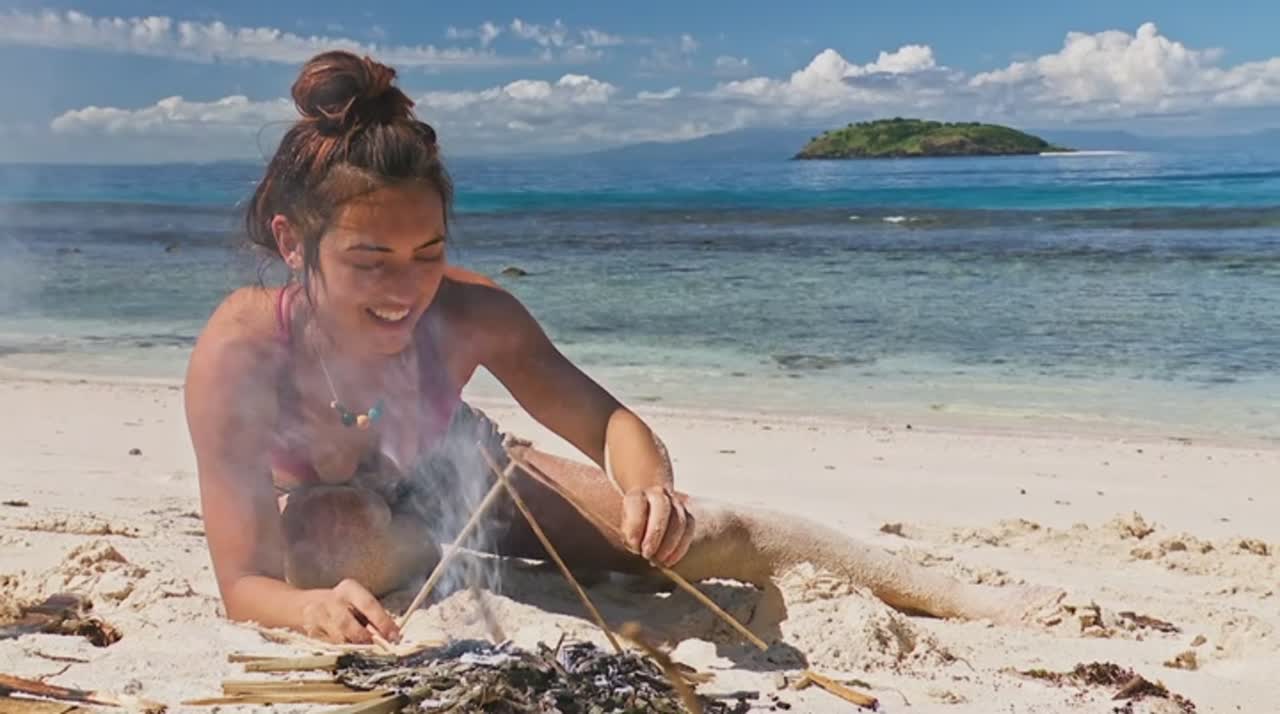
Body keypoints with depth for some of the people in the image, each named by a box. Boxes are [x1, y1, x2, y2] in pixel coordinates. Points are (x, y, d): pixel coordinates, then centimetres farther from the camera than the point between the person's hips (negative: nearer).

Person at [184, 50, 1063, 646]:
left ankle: (953, 595, 7)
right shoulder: (240, 349, -40)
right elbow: (243, 582, -38)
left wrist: (648, 488, -47)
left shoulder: (469, 315, -34)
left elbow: (608, 421, -23)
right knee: (330, 531, -40)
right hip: (361, 533, -1)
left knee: (710, 535, -11)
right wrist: (318, 605, -61)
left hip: (466, 478, 1)